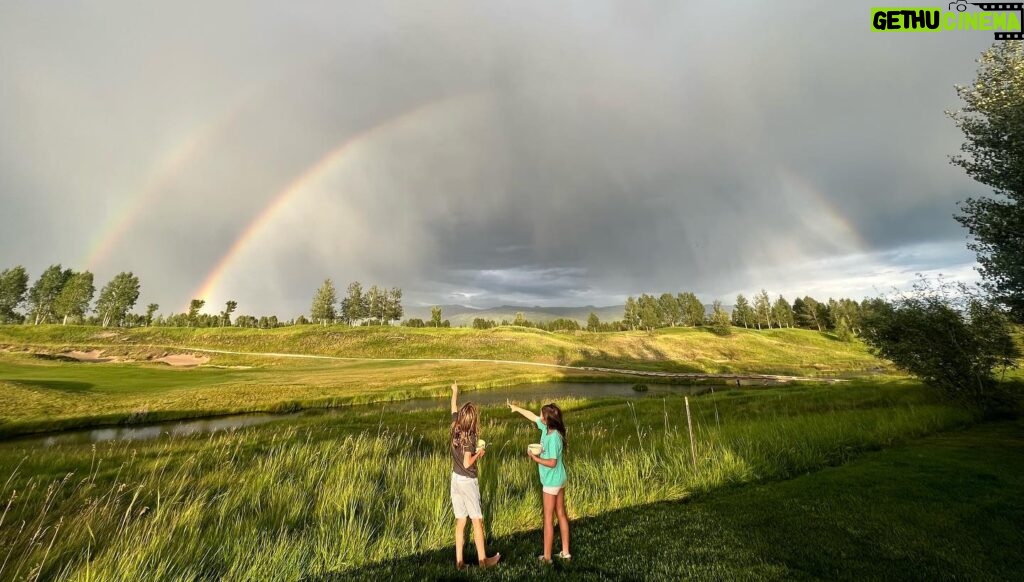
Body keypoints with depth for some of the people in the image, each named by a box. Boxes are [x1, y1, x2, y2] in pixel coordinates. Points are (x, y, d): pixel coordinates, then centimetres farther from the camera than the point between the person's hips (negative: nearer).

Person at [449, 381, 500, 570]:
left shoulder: (455, 429, -3)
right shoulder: (469, 436, -21)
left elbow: (454, 408, 13)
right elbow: (467, 463, -24)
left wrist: (455, 392, 27)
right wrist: (479, 453, -7)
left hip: (456, 479, 7)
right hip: (468, 481, -7)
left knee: (460, 521, 14)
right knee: (477, 521, 7)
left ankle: (459, 561, 21)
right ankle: (483, 560, 18)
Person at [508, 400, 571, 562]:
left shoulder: (554, 437, -28)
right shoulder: (547, 428, -3)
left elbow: (552, 463, -27)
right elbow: (533, 416, 9)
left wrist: (535, 458, -18)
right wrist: (516, 408, 15)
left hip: (552, 482, -9)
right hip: (559, 480, 9)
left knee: (548, 518, 4)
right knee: (561, 514, 17)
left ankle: (547, 557, 17)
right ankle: (565, 552, 30)